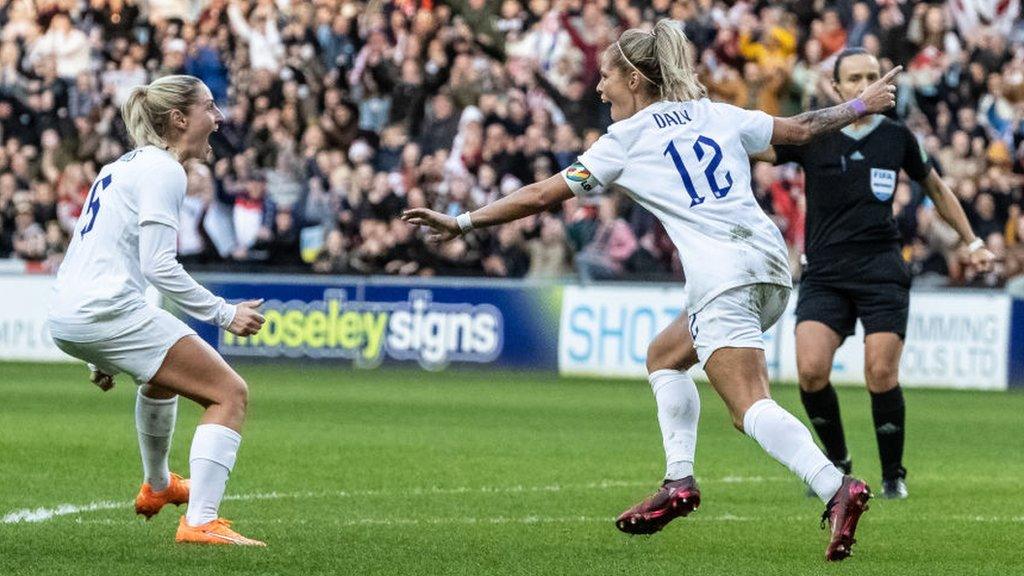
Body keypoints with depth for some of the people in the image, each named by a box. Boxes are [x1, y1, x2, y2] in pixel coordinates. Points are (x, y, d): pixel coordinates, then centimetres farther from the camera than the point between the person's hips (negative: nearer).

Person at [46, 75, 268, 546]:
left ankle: (157, 486, 54)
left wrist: (103, 357, 30)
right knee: (230, 394, -9)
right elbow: (158, 265, -17)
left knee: (165, 372, 39)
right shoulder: (163, 170, -8)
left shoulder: (122, 167, 21)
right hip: (106, 312, -10)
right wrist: (225, 314, -12)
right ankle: (200, 522, -21)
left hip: (65, 319, 10)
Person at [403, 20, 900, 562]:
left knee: (750, 408, -16)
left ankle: (836, 488, -37)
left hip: (721, 273, -8)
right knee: (664, 356, 26)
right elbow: (800, 128, 25)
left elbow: (542, 194, 6)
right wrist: (861, 106, 42)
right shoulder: (718, 115, 19)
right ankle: (679, 482, 16)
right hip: (770, 259, 8)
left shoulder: (626, 140, 5)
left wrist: (462, 222, 13)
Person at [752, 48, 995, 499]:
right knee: (811, 371, -15)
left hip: (882, 271, 0)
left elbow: (936, 190, 21)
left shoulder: (897, 137, 7)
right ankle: (837, 458, 10)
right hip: (824, 273, 0)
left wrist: (972, 242, 23)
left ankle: (893, 474, 8)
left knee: (881, 374, -11)